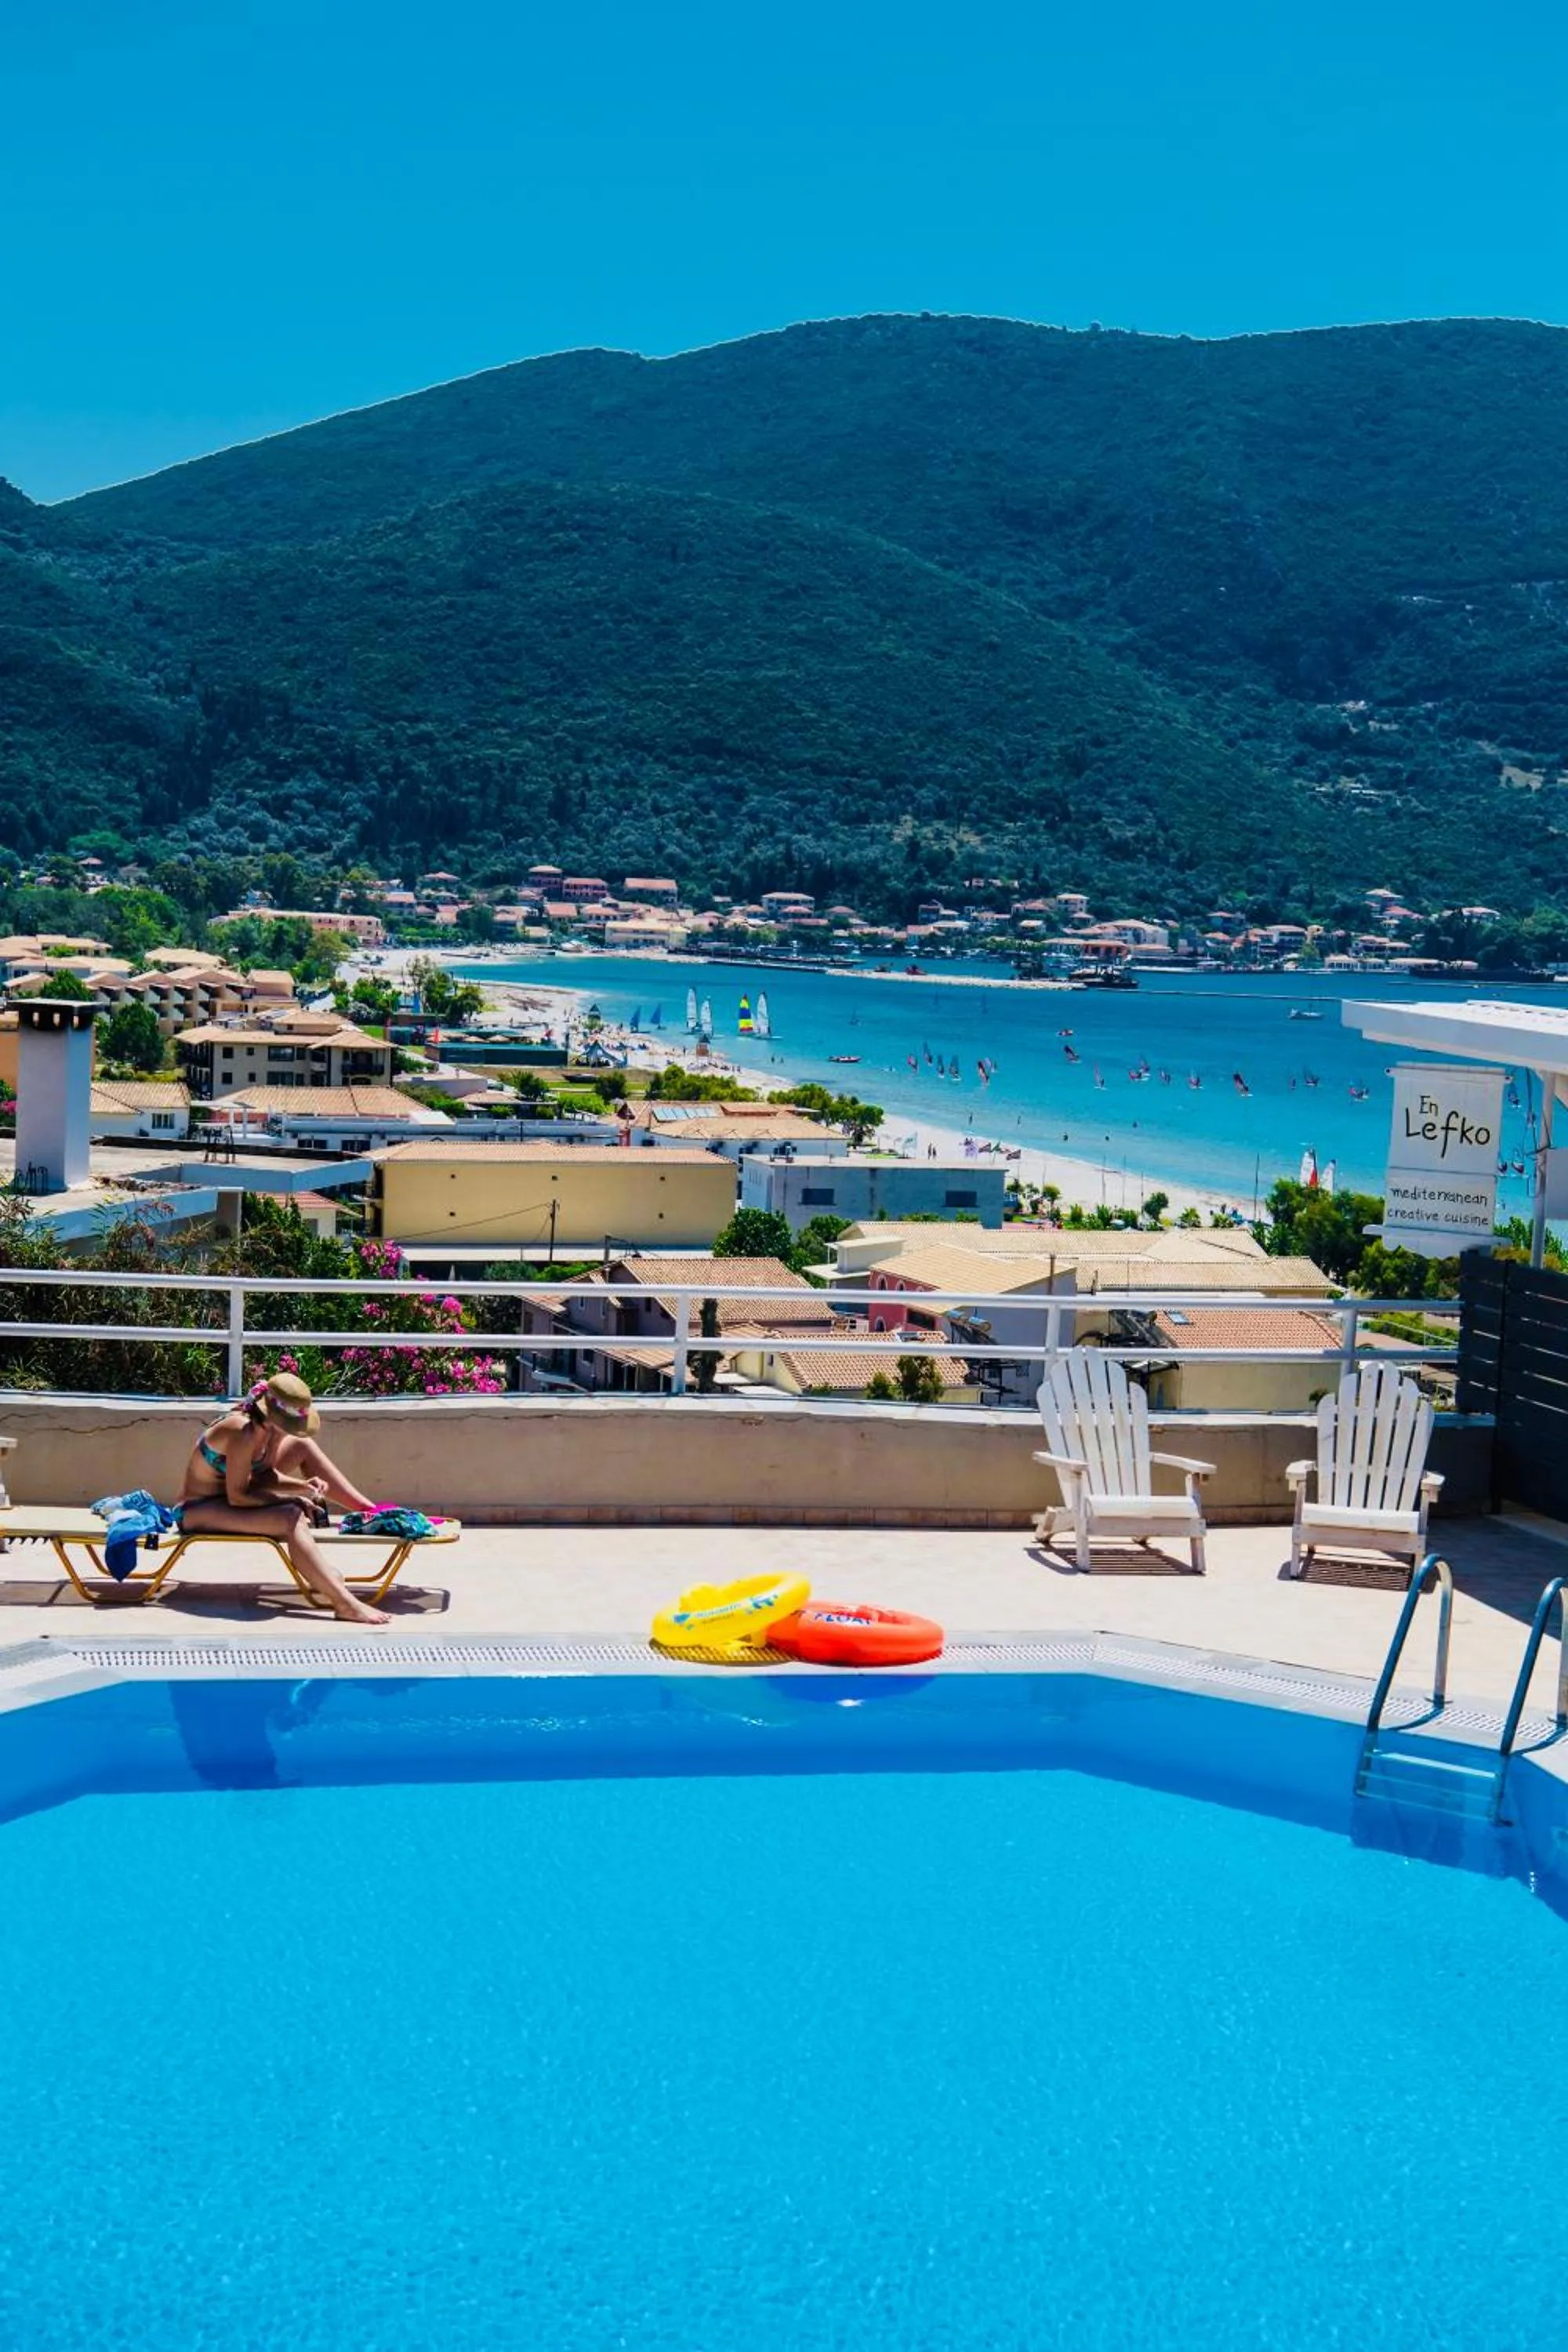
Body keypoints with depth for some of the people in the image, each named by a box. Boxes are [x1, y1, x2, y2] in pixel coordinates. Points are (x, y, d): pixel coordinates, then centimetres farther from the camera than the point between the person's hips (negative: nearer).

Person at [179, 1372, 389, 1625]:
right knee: (292, 1518, -31)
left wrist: (303, 1486, -13)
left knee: (303, 1446, 3)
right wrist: (292, 1498, -22)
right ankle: (344, 1604, -36)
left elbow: (268, 1474, 5)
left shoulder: (271, 1427, -6)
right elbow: (236, 1497, -28)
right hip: (199, 1511, -9)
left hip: (232, 1493, 9)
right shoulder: (243, 1432, -31)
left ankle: (369, 1509, 5)